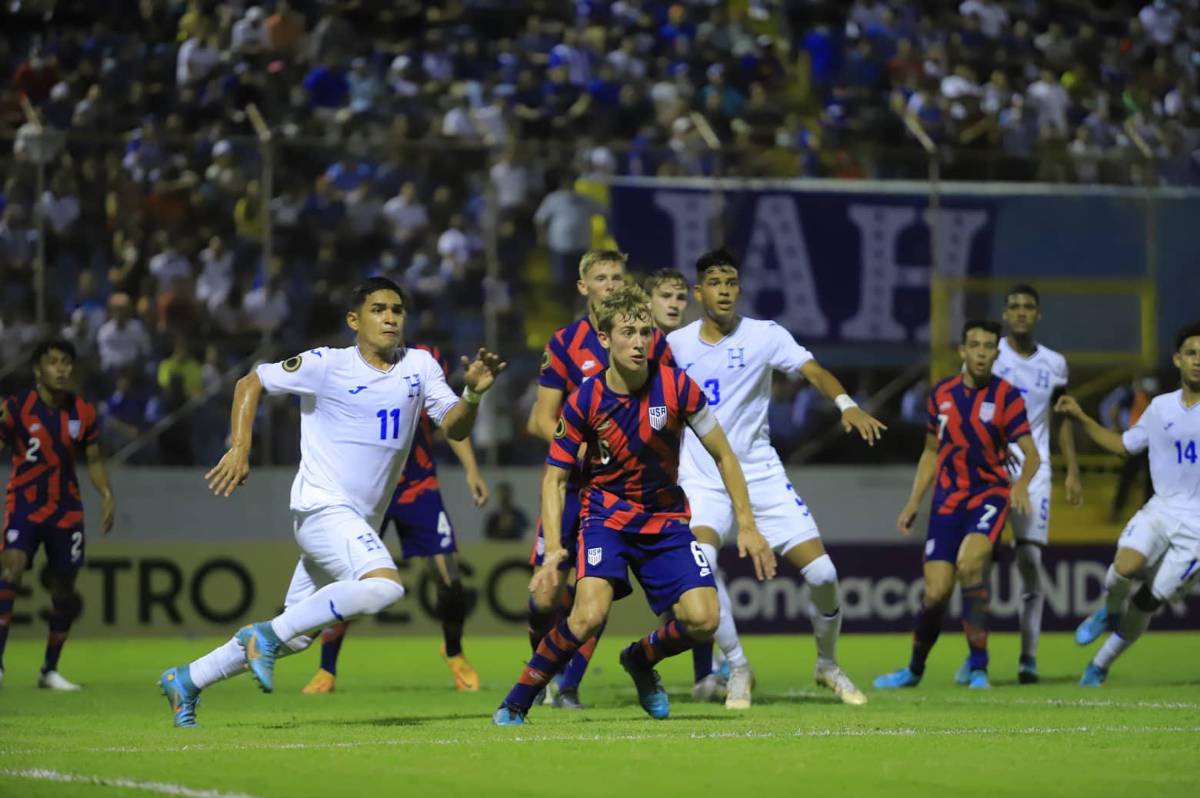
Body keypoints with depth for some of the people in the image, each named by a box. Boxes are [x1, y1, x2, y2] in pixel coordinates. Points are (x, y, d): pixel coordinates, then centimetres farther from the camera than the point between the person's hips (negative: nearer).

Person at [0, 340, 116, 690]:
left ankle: (50, 670, 22)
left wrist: (107, 494, -1)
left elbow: (94, 459, 12)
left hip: (66, 509, 4)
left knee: (64, 590, 6)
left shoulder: (83, 412, 3)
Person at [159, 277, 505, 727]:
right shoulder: (326, 366, -6)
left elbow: (453, 428, 2)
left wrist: (473, 394, -19)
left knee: (293, 635, 12)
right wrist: (239, 449, -10)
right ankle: (267, 636, -20)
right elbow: (251, 383, 2)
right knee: (384, 586, -31)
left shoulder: (419, 366, 8)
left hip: (357, 521, 7)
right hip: (321, 506, -7)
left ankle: (186, 680, 25)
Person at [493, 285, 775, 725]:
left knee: (702, 619, -13)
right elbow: (555, 477, -6)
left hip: (666, 517, 2)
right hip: (606, 514, -2)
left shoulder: (677, 387, -12)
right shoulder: (584, 402, -14)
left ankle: (641, 660, 21)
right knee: (590, 614, -26)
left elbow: (723, 455, -1)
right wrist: (553, 547, -18)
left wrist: (746, 525, -4)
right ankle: (517, 702, -8)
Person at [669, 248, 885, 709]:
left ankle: (828, 665, 21)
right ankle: (737, 668, -10)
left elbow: (813, 371, -18)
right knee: (700, 560, -29)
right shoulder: (675, 345, 2)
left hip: (761, 475, 0)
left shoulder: (765, 336, -4)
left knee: (822, 574, -7)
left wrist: (846, 404, -37)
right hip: (702, 478, 0)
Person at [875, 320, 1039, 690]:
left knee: (970, 563, -30)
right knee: (935, 592, -5)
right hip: (948, 500, 3)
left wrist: (1022, 483, -31)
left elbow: (1031, 454, -10)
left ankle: (978, 666, -18)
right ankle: (914, 669, 20)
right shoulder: (941, 394, 6)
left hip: (989, 493, -3)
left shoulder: (1007, 396, -6)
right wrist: (913, 502, 13)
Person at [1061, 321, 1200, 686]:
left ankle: (1101, 664, 17)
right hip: (1161, 509, 2)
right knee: (1127, 564, -28)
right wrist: (1081, 418, 14)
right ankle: (1110, 612, 5)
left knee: (1150, 600, -3)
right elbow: (1123, 444, 24)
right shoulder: (1160, 408, 9)